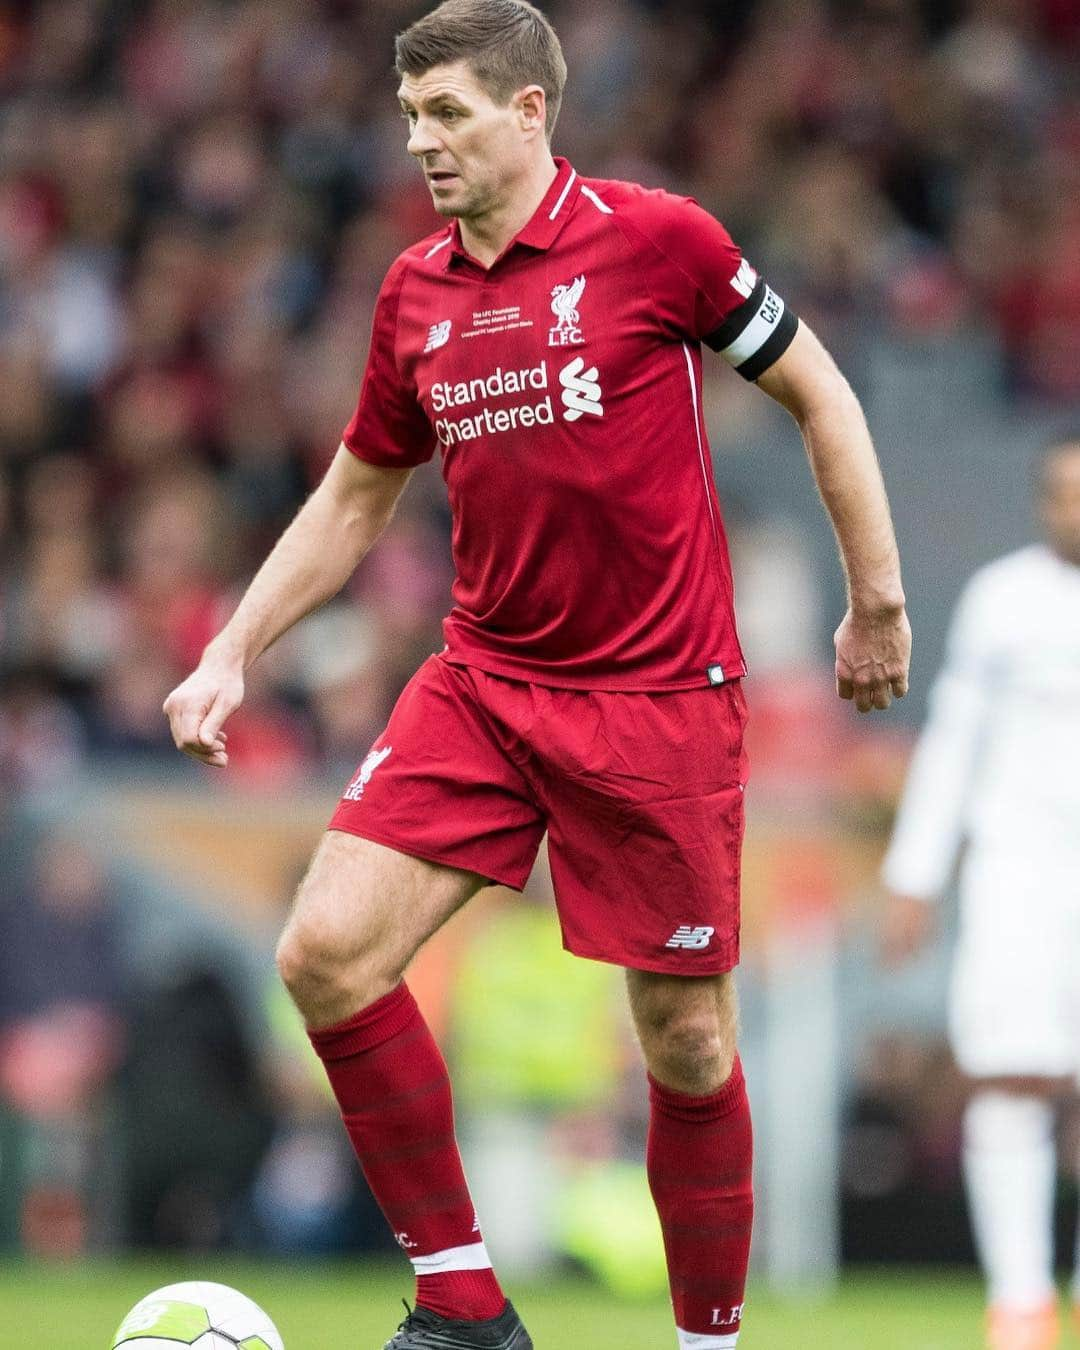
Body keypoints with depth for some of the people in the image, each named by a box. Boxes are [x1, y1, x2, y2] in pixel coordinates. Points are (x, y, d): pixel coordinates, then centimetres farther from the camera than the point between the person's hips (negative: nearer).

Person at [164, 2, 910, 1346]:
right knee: (326, 954, -12)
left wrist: (877, 603, 3)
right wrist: (232, 654, 12)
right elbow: (353, 497, 19)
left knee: (685, 1041, 0)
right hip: (481, 683, 5)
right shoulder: (414, 292, 7)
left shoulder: (655, 239, -9)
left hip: (661, 701, -5)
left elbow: (818, 393, 1)